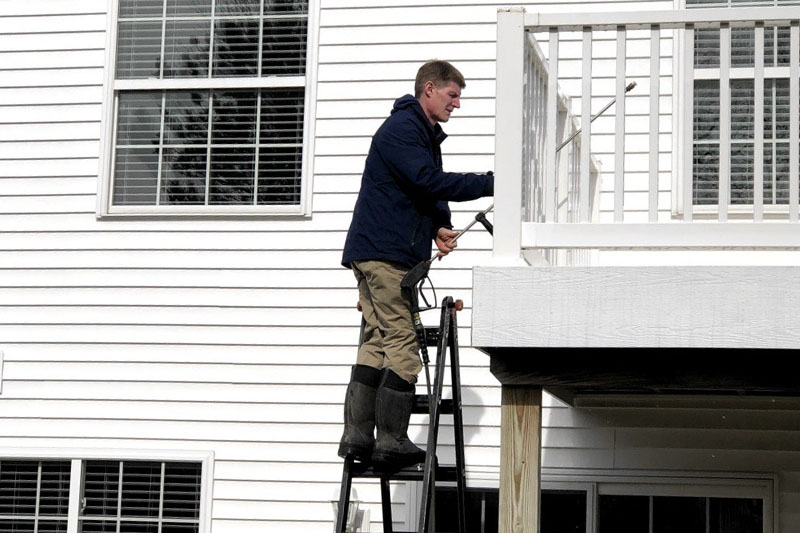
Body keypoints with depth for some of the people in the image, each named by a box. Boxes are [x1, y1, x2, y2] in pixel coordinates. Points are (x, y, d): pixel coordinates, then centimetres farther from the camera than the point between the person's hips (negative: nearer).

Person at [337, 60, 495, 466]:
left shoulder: (426, 135, 23)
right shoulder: (400, 129, -11)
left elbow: (429, 189, 23)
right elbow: (429, 181, -22)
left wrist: (439, 227, 3)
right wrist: (490, 184, -21)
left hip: (389, 254, 10)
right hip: (383, 253, -10)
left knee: (378, 342, 6)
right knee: (402, 345, -9)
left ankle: (357, 436, 4)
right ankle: (391, 441, -6)